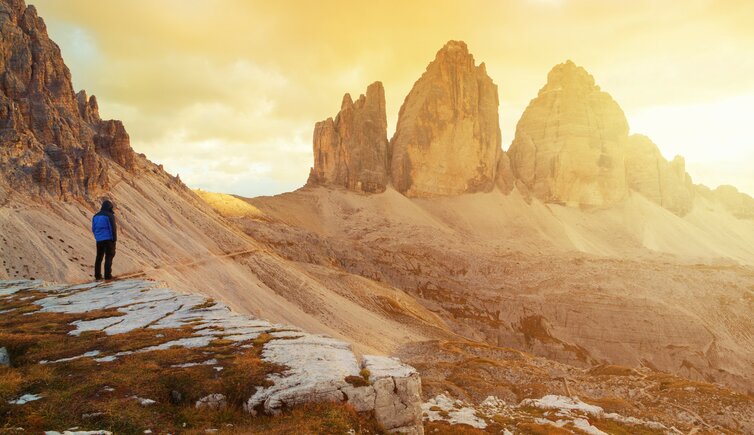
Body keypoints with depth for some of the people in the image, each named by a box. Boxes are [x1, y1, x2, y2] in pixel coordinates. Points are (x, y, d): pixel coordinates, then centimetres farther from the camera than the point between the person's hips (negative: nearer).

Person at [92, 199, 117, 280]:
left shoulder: (96, 216, 12)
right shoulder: (110, 216, -9)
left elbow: (93, 229, 15)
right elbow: (113, 228, -13)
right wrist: (114, 239, -8)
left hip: (99, 239, 6)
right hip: (108, 239, -6)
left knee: (99, 257, 13)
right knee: (109, 257, -3)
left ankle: (97, 275, 13)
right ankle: (107, 275, -6)